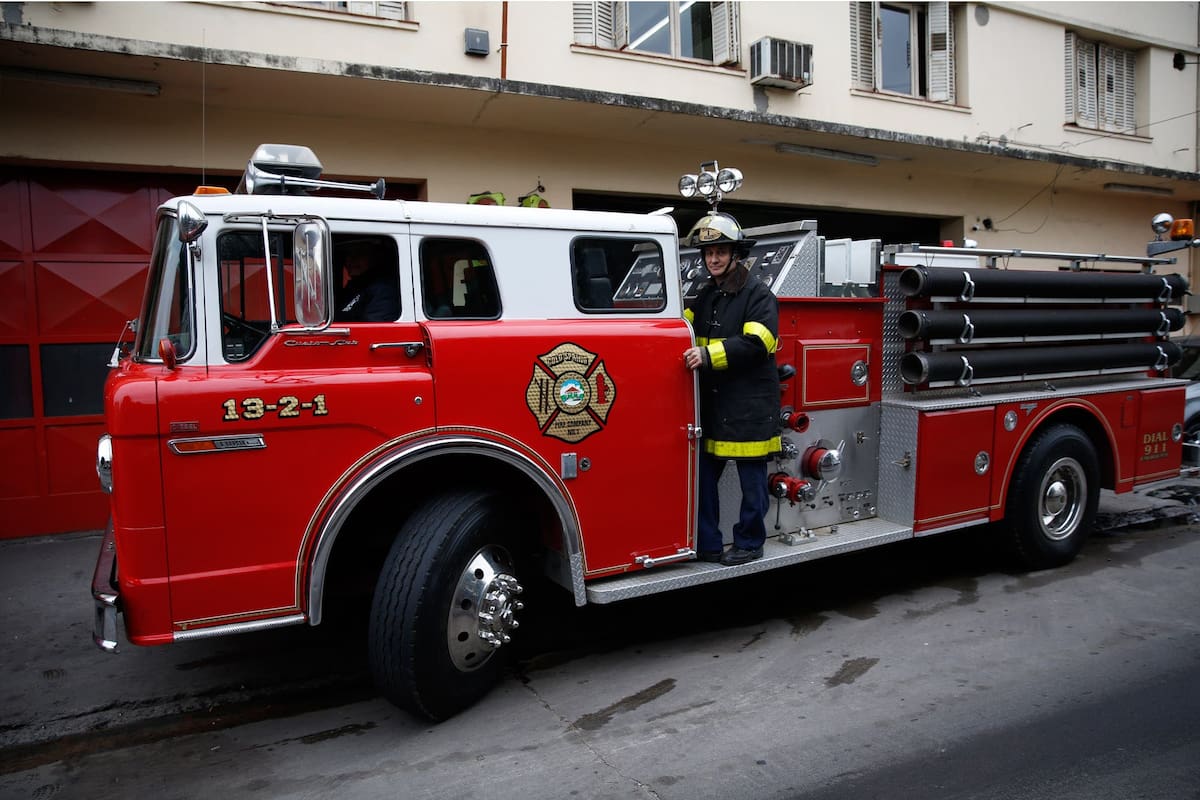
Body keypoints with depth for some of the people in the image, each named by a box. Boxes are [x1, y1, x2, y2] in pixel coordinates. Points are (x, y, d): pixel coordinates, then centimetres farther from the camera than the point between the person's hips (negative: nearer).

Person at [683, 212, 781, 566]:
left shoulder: (758, 295, -7)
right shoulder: (706, 294, 16)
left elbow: (755, 344, -20)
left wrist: (708, 354, -28)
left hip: (748, 406, -7)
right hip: (711, 403, 7)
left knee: (752, 479, 4)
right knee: (702, 475, 9)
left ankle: (749, 543, 18)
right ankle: (707, 544, 19)